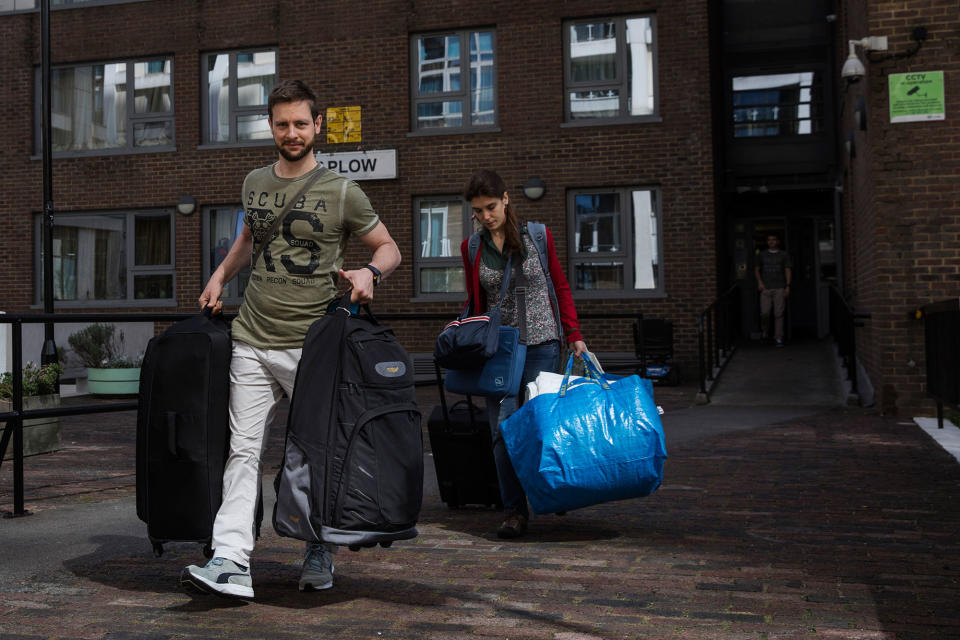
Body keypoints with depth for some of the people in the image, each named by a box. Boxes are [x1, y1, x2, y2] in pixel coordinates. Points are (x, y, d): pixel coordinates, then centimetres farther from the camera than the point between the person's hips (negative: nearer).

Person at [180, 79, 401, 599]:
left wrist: (369, 272, -17)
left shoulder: (341, 191, -3)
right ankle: (231, 561, -3)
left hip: (309, 343, -3)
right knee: (243, 449, -3)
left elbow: (388, 248, 4)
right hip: (251, 340, 4)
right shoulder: (254, 183, 12)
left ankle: (320, 553, 21)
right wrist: (220, 274, 18)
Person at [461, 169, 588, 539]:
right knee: (503, 427, -6)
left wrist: (574, 335, 4)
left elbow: (560, 287, 10)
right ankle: (515, 511, 2)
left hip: (540, 341, -1)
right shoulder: (471, 248, 7)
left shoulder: (537, 236, 3)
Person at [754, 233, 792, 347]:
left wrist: (788, 286, -4)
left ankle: (778, 338, -2)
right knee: (765, 312, -6)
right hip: (766, 288, 1)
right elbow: (756, 269, 16)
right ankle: (765, 330, 22)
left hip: (779, 288, -1)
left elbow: (788, 270, 5)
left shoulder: (784, 255, 7)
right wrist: (759, 282, 0)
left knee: (779, 314, -6)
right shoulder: (761, 255, 11)